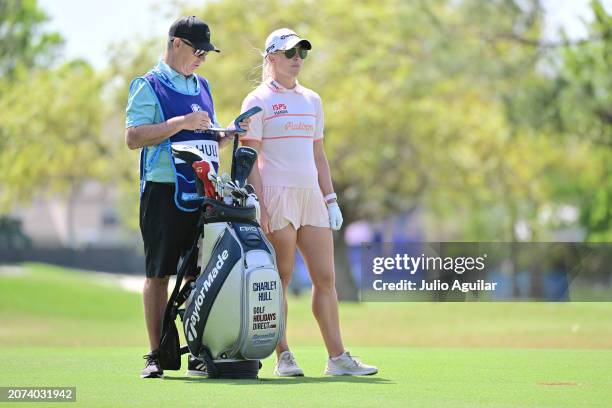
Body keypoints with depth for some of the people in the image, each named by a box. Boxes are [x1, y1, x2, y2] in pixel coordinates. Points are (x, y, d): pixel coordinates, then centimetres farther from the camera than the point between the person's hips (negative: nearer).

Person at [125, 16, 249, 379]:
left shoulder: (203, 87, 19)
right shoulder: (148, 86, -1)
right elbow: (134, 137, -12)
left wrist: (230, 133, 4)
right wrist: (182, 123, -16)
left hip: (204, 193, 6)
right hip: (165, 193, -5)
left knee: (199, 274, 4)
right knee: (160, 273, -2)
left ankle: (199, 356, 8)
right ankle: (156, 356, 1)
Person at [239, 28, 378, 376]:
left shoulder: (312, 100, 18)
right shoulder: (258, 101, -1)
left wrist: (331, 198, 14)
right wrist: (258, 205, -15)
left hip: (311, 195, 6)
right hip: (276, 195, -6)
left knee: (326, 278, 3)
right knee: (280, 279, -3)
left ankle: (337, 357, 5)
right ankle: (284, 357, 2)